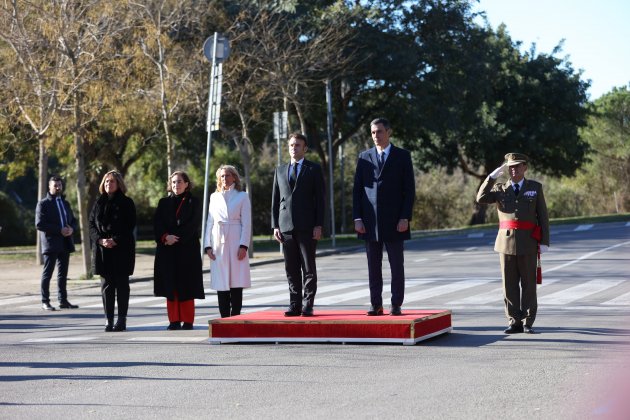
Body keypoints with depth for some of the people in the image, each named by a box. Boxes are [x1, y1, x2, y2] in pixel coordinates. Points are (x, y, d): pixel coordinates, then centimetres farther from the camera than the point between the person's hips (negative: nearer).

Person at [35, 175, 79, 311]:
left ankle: (63, 300, 12)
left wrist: (71, 229, -3)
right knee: (47, 273, -3)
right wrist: (59, 230, -18)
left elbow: (73, 220, 22)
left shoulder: (65, 203, 18)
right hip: (51, 243, -6)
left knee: (63, 274, 8)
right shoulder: (43, 204, -3)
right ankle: (45, 301, 0)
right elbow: (39, 224, -12)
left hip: (65, 244, 6)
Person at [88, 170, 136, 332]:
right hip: (102, 249, 3)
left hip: (122, 249, -3)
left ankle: (122, 319, 4)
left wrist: (115, 240, -16)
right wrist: (100, 240, -10)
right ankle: (108, 320, 6)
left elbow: (130, 226, -5)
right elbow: (91, 224, 7)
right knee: (106, 284, 3)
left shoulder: (126, 203, 1)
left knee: (121, 284, 0)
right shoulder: (99, 203, 11)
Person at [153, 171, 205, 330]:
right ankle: (174, 321, 7)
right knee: (170, 285, 2)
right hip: (167, 250, 3)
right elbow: (157, 224, 4)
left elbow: (192, 225, -7)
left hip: (187, 250, -3)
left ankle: (188, 321, 2)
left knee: (187, 285, -3)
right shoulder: (164, 203, 13)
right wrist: (165, 237, -15)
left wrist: (175, 238, -15)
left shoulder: (193, 203, 3)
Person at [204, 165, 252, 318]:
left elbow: (246, 223, 0)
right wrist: (208, 245, 3)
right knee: (221, 284, 0)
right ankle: (224, 318, 3)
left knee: (236, 283, -5)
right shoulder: (214, 197, 15)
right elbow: (210, 222, 13)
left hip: (235, 243, -3)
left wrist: (243, 246, -9)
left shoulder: (242, 196, 6)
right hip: (218, 244, 3)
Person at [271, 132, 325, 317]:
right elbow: (275, 200, 14)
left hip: (307, 226, -3)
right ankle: (295, 305, 8)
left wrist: (318, 225, -8)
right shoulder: (280, 171, 16)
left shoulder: (314, 169, 5)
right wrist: (275, 225, 5)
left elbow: (320, 199, 0)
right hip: (286, 226, 3)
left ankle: (307, 305, 1)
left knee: (309, 268, -2)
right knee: (291, 270, 4)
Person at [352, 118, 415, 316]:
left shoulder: (403, 156, 3)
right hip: (370, 222, 2)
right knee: (373, 266, 4)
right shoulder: (364, 157, 10)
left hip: (394, 221, -2)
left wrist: (405, 218, -9)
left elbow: (409, 189, 0)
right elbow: (357, 189, 8)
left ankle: (396, 305, 6)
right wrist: (357, 218, -1)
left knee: (397, 266, 1)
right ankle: (376, 305, 8)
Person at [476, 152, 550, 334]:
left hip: (528, 242, -2)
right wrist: (492, 176, -13)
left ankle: (527, 323, 6)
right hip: (506, 242, 2)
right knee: (510, 285, 2)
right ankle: (514, 322, 9)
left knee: (528, 284, 0)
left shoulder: (535, 187, 4)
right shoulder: (500, 188, 9)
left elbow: (542, 216, 1)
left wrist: (545, 242, -5)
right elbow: (481, 198, -8)